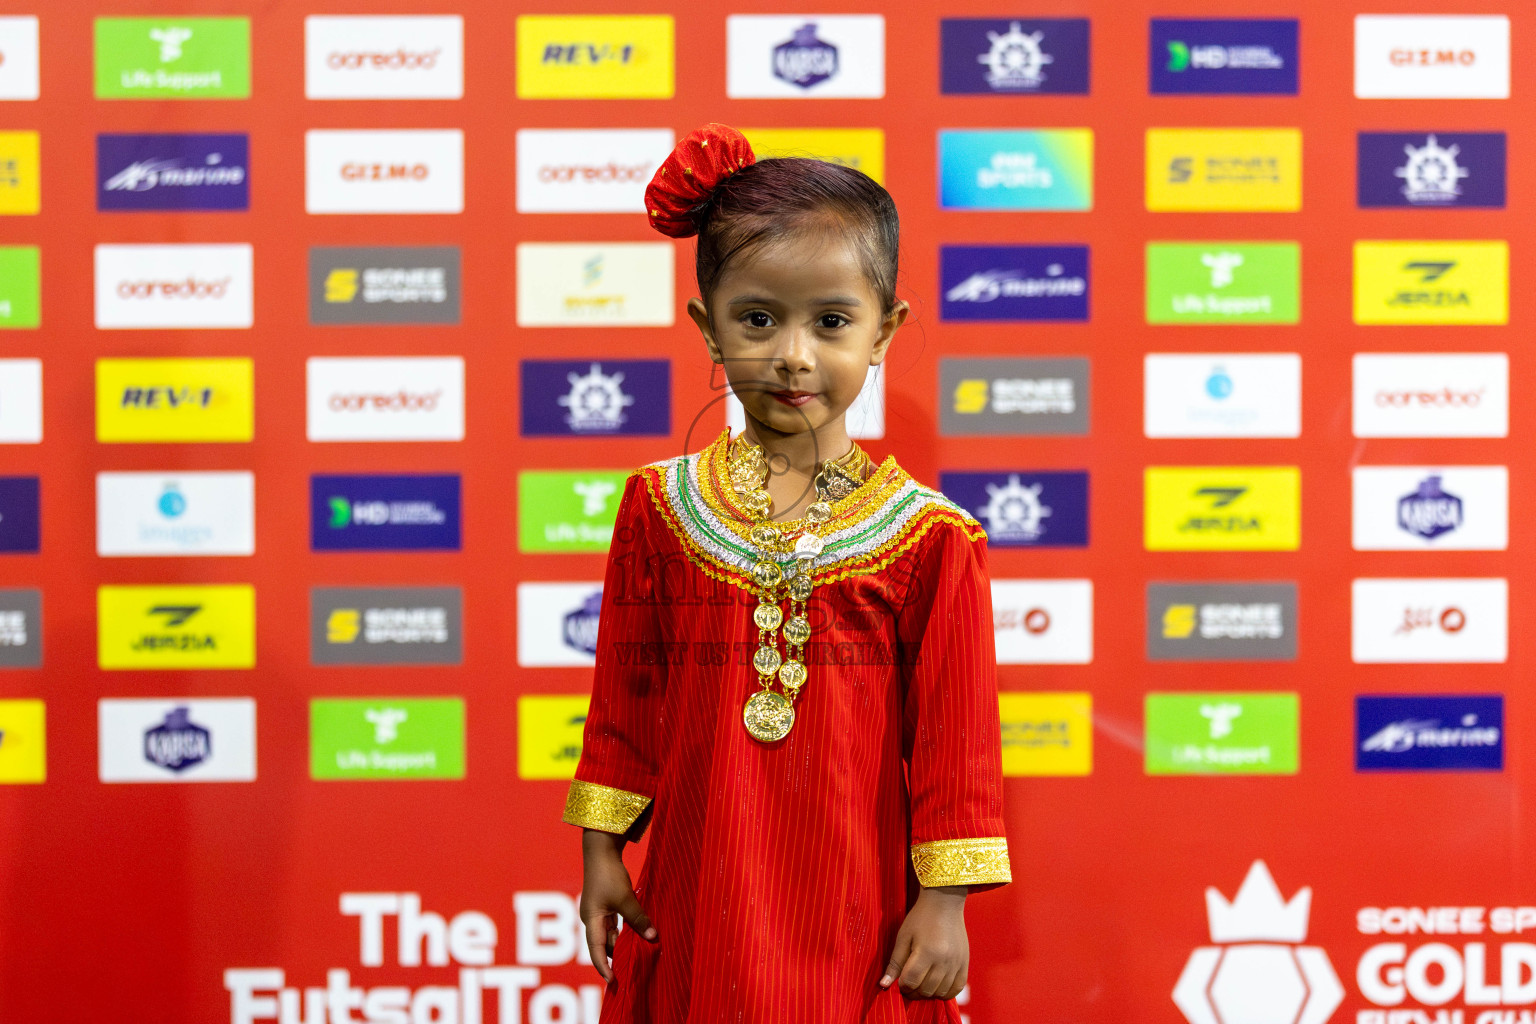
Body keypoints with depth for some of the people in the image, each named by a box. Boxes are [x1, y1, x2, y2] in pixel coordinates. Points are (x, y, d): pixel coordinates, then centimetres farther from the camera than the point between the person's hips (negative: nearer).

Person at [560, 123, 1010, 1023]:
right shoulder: (660, 508, 1)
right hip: (697, 906, 2)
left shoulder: (926, 536, -7)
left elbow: (955, 731, -4)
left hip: (854, 917, -2)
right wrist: (602, 850, 9)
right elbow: (624, 696, 8)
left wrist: (945, 901, -5)